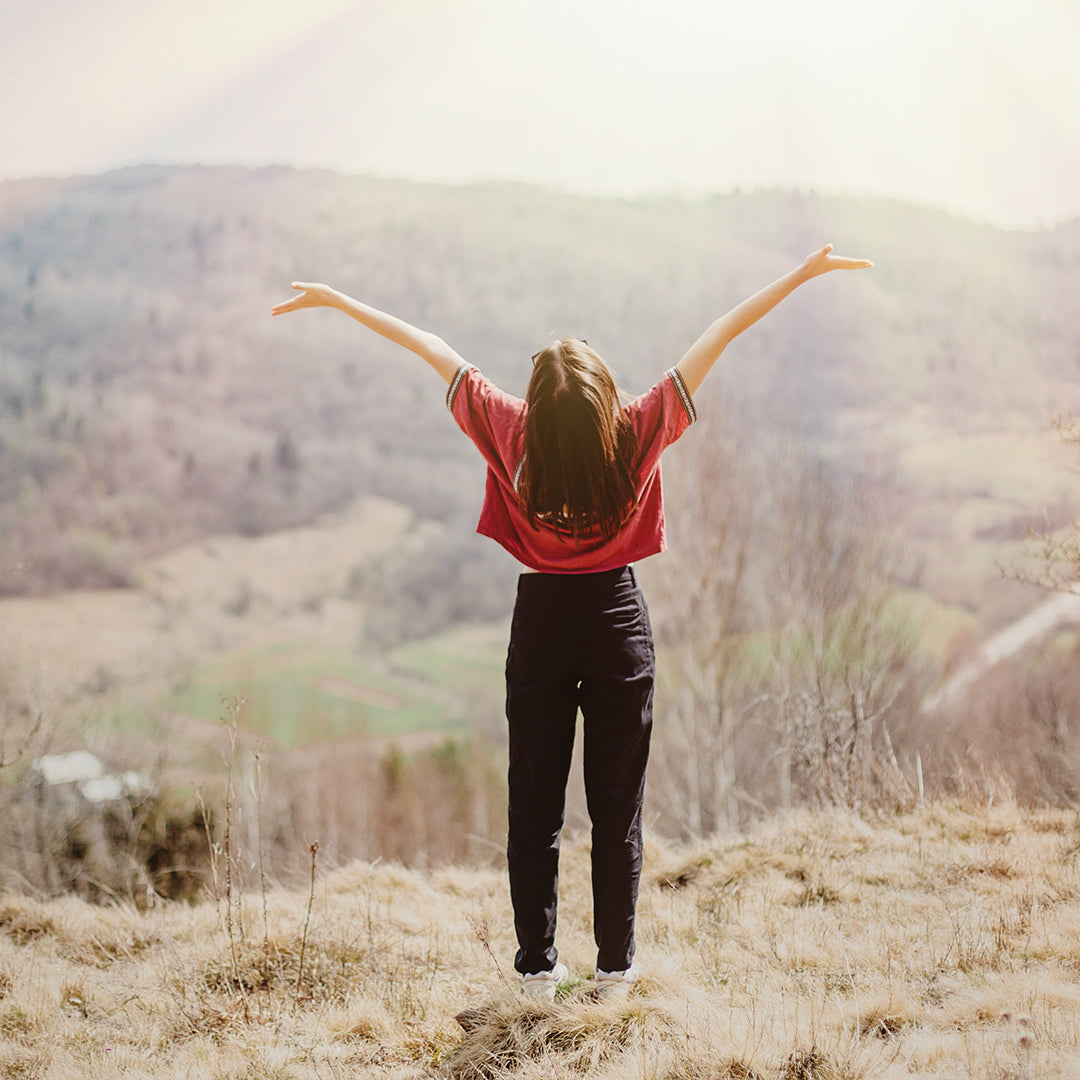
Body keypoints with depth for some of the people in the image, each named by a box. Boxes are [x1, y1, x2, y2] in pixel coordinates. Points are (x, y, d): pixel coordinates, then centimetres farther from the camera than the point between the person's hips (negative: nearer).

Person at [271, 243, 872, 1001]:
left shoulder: (512, 433, -14)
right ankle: (617, 969, 12)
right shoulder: (638, 432, -15)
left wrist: (337, 301, 4)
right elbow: (721, 335, -10)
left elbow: (433, 349, -4)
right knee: (618, 804, 7)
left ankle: (538, 969, 11)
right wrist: (807, 272, -6)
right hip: (619, 621, 0)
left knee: (535, 804, 8)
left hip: (541, 621, 0)